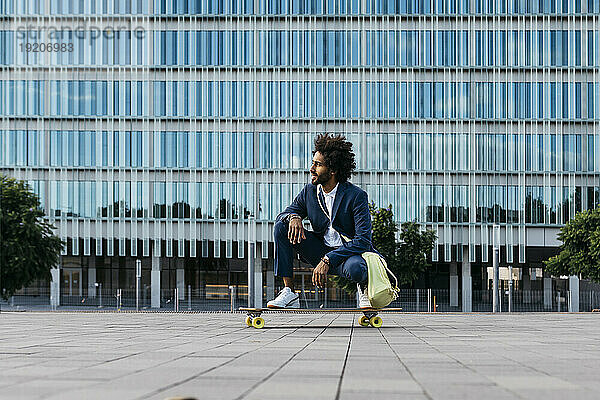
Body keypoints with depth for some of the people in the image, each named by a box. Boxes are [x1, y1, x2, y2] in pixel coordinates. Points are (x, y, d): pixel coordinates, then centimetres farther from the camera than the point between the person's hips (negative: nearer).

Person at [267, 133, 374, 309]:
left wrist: (327, 260, -30)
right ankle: (289, 292, -13)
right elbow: (282, 214, 10)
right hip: (321, 251, 5)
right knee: (282, 226, -13)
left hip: (350, 253, -5)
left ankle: (364, 287, -1)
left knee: (354, 269, -42)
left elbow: (363, 241, -22)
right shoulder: (309, 191, 0)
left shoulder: (357, 196, -16)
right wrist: (293, 217, -18)